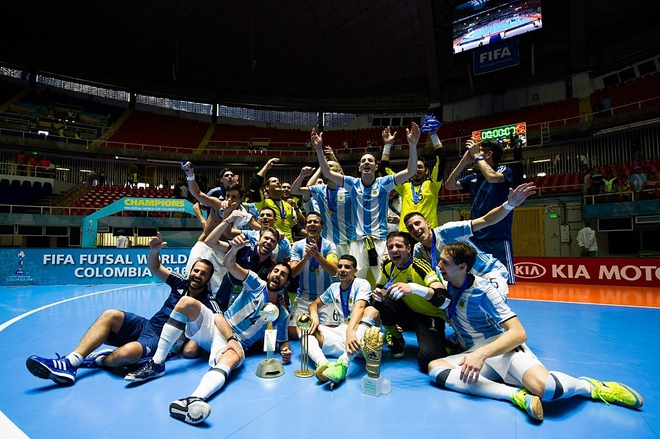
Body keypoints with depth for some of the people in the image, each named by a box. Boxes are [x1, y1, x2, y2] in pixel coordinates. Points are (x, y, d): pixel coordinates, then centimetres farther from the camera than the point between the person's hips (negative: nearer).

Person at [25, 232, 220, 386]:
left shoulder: (208, 304, -9)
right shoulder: (182, 284, 6)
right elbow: (154, 268, 8)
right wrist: (154, 252, -13)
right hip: (147, 325, 6)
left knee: (125, 354, -36)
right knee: (111, 315, -17)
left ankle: (96, 360, -4)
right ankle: (70, 361, -24)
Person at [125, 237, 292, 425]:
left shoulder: (281, 314, 4)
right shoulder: (257, 284, 1)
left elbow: (283, 341, 10)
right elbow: (229, 264, -12)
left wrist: (285, 350, -15)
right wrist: (235, 248, -35)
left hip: (236, 344, -2)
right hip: (215, 328, 2)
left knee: (233, 357, -41)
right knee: (186, 303, -24)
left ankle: (195, 399, -69)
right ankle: (157, 364, -20)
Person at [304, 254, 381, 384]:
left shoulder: (362, 284, -4)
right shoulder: (334, 288, 13)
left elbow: (359, 307, -22)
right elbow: (314, 304, 19)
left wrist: (350, 331, -42)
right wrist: (314, 314, -7)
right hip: (339, 333, 5)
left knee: (372, 311, -33)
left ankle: (343, 364, -51)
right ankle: (322, 363, -40)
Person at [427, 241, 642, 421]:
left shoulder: (482, 291, -15)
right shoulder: (445, 285, 2)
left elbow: (519, 333, -20)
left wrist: (482, 353, -32)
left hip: (503, 347, -5)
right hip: (474, 355, 5)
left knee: (542, 386, -36)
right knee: (434, 367, -26)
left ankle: (592, 387, 2)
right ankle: (515, 395, -27)